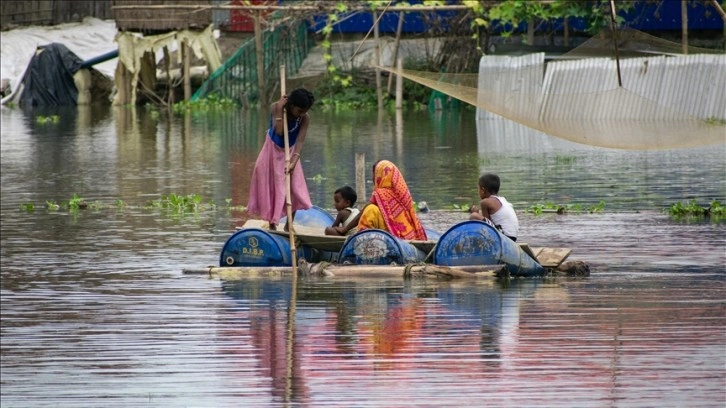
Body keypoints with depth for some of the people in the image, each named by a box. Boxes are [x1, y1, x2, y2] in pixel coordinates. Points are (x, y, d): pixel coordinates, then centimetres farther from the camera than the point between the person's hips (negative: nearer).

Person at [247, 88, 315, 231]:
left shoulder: (305, 119, -23)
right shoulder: (275, 108, -24)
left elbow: (300, 141, -31)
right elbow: (279, 132, -34)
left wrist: (293, 162, -43)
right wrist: (280, 110, -37)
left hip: (289, 153, 1)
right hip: (273, 150, -1)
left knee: (295, 187, -5)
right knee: (271, 186, 0)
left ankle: (289, 224, 7)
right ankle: (272, 223, 8)